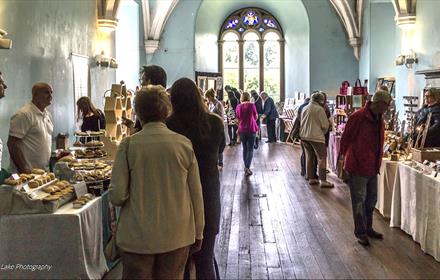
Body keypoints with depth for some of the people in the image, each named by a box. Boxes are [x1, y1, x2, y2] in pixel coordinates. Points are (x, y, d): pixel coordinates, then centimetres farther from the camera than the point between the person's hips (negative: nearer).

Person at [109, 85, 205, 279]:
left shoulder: (129, 145, -10)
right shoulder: (184, 144, -5)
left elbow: (117, 196, -11)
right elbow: (196, 193, 0)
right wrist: (198, 232, 11)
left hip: (137, 238, -1)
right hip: (177, 237, 2)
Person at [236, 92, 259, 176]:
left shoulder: (239, 106, -1)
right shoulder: (251, 105, -9)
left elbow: (238, 119, 8)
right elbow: (256, 117, 1)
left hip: (242, 130, 3)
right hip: (251, 129, -3)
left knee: (245, 148, 17)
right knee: (250, 149, 0)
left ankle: (246, 166, 23)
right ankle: (247, 168, -10)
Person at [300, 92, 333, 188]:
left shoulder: (304, 108, 10)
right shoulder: (319, 109, -12)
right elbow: (325, 125, -11)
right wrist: (322, 133, 7)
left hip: (304, 136, 7)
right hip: (316, 137, -7)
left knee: (309, 156, 15)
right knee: (322, 157, -2)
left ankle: (311, 178, 19)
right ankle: (322, 180, -6)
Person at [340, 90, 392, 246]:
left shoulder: (379, 120, 9)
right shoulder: (358, 117, -17)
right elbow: (345, 140, -13)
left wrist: (377, 162, 12)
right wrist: (350, 160, -5)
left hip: (372, 167, 9)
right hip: (357, 167, -9)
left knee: (371, 199, 18)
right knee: (359, 201, 1)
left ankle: (368, 228, 32)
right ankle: (360, 233, 11)